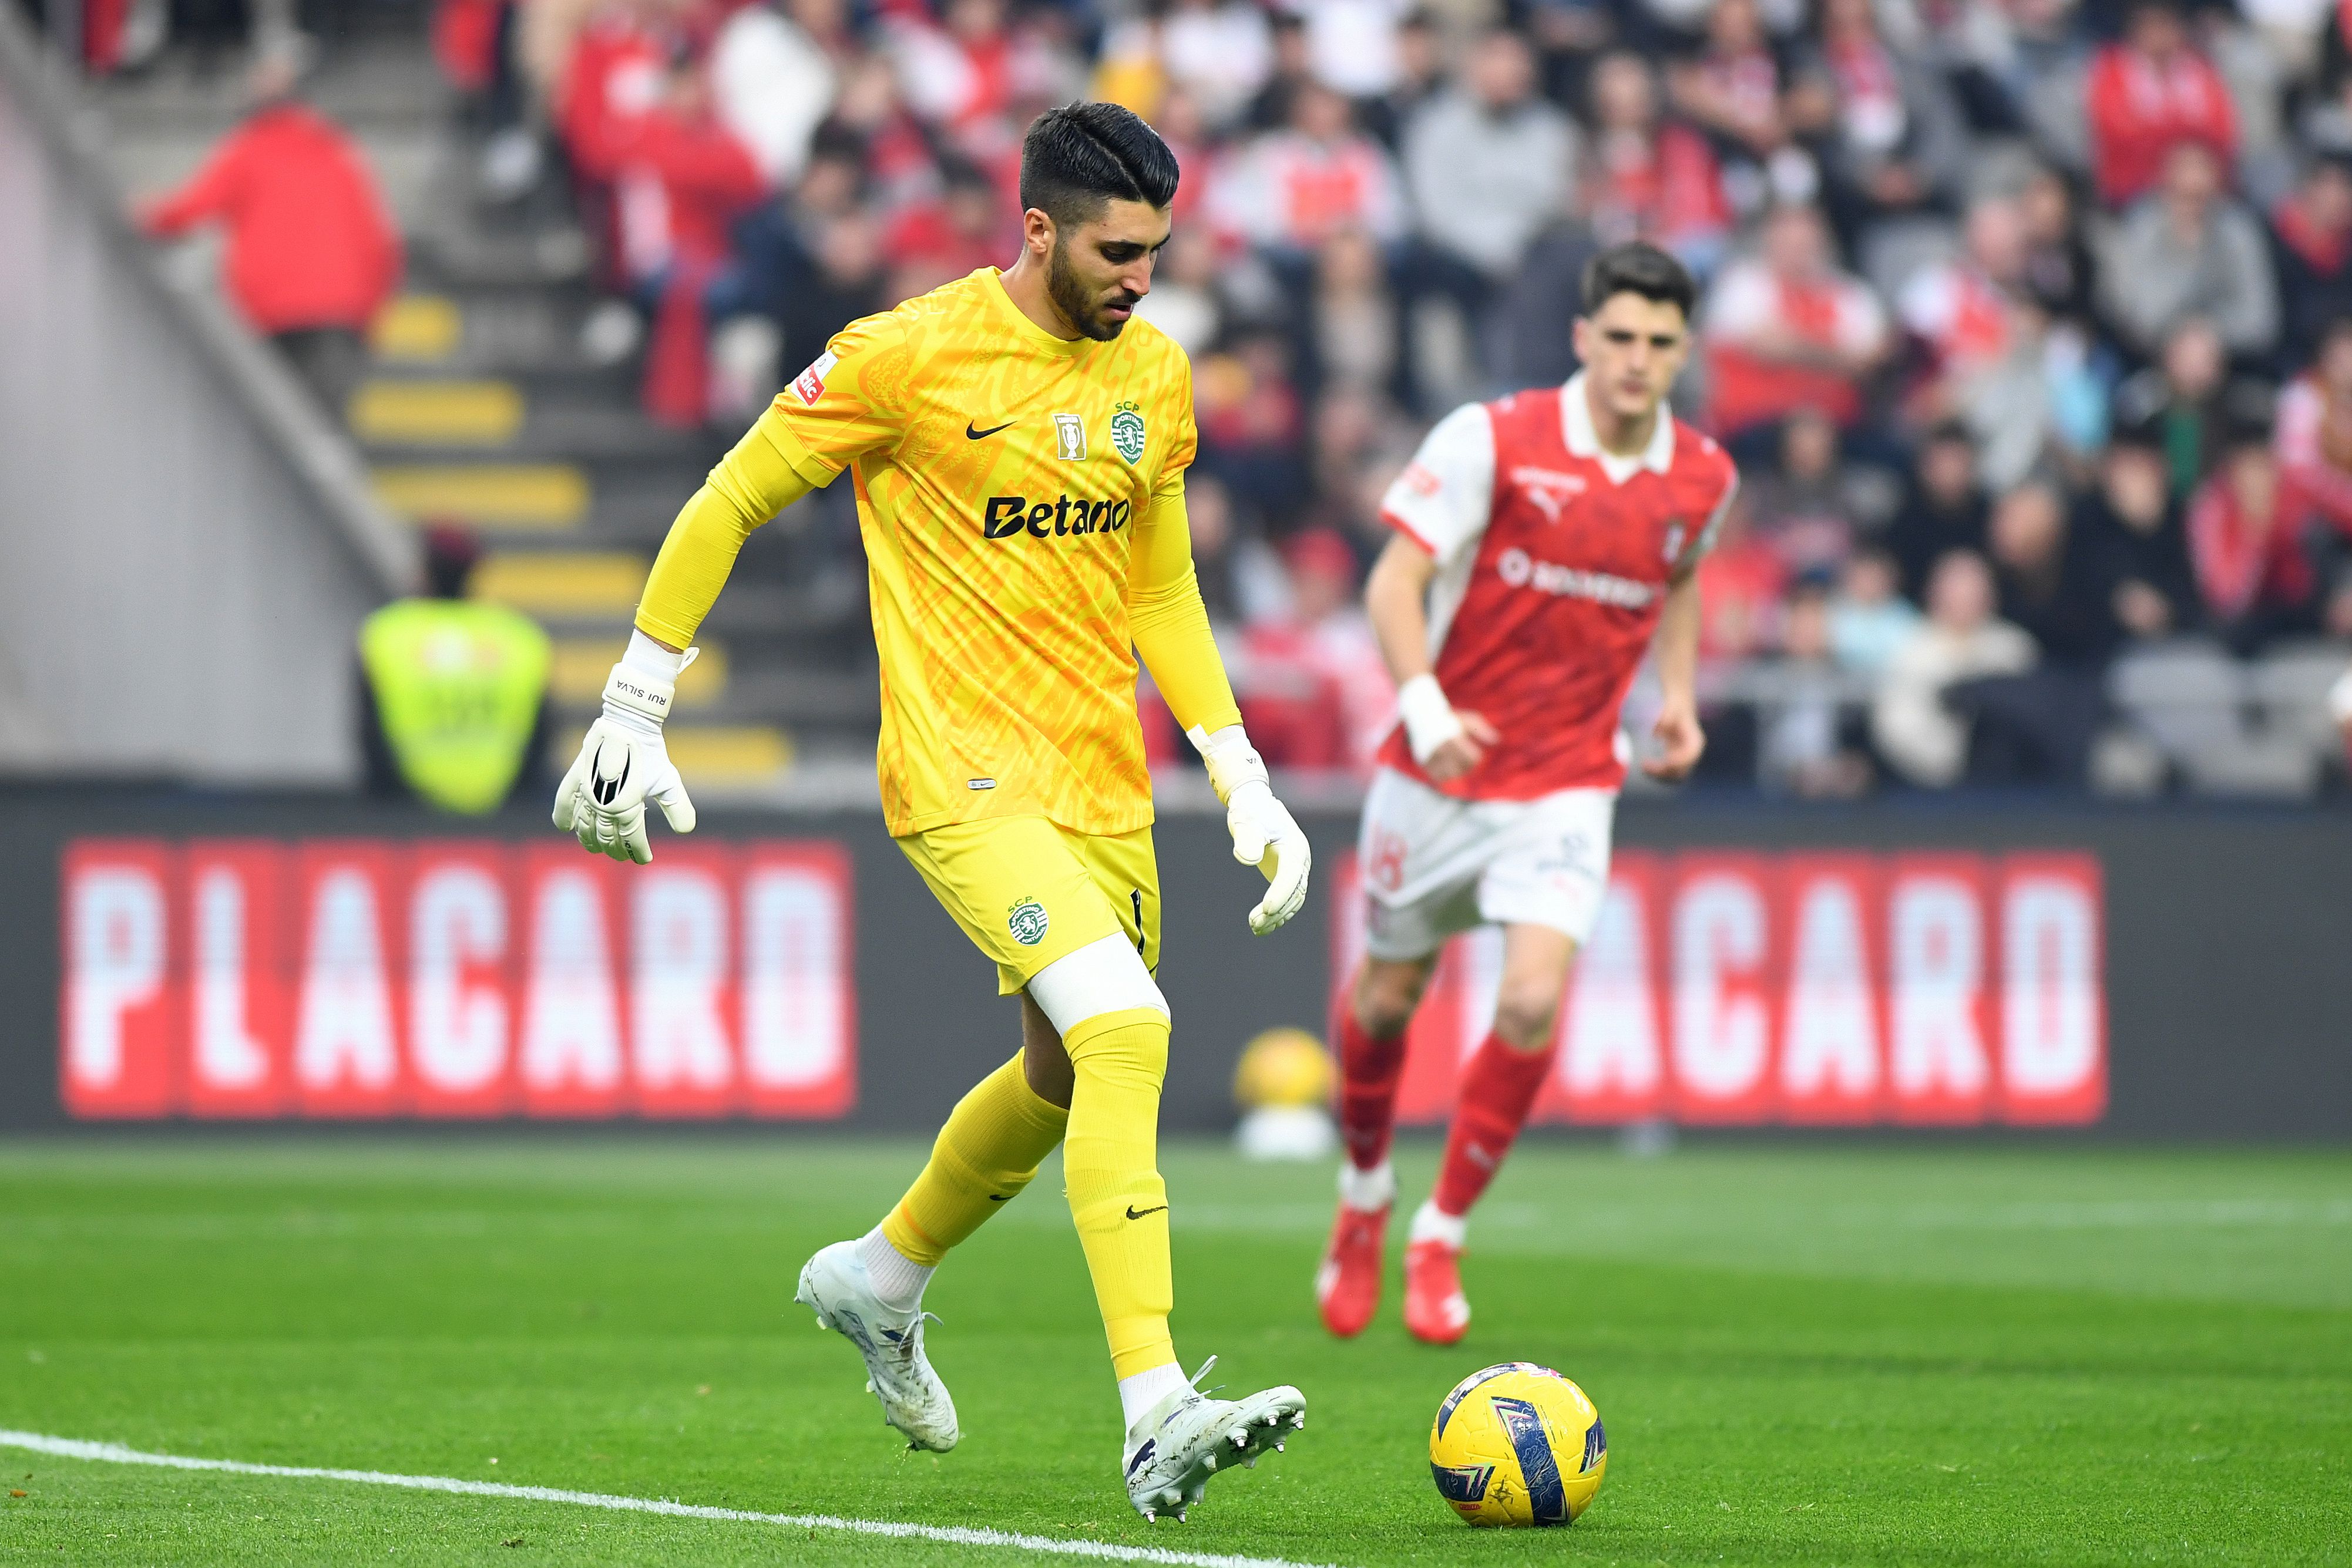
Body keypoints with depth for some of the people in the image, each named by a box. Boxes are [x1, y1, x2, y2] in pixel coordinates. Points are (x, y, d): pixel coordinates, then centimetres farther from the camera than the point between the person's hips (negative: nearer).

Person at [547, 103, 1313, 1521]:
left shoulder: (1155, 376, 7)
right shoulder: (910, 356, -12)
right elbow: (728, 505, -2)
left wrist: (1243, 778, 14)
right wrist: (632, 712, -1)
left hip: (1106, 787, 7)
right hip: (963, 775, -7)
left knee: (1068, 1075, 17)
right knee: (1124, 1030, -24)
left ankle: (882, 1279, 46)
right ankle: (1158, 1418, -27)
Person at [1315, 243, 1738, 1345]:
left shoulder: (1703, 478, -1)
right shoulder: (1493, 439, -14)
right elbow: (1396, 579, -14)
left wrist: (1678, 698, 8)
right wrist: (1423, 703, -30)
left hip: (1566, 786, 1)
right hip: (1441, 763, -1)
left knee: (1533, 1002, -17)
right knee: (1388, 995, 12)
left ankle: (1443, 1235, 1)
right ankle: (1365, 1194, 41)